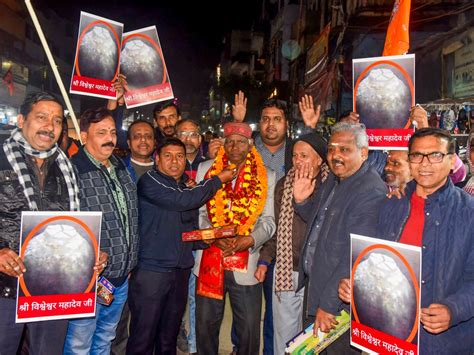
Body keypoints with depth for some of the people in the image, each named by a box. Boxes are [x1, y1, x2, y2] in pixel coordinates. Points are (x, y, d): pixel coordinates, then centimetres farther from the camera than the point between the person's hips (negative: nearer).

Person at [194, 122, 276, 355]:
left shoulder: (266, 177, 4)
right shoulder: (206, 169, 7)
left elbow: (268, 220, 0)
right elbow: (197, 211, 3)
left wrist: (250, 239, -17)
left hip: (246, 264, -1)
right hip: (210, 260, 1)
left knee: (249, 329, 5)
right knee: (206, 324, 13)